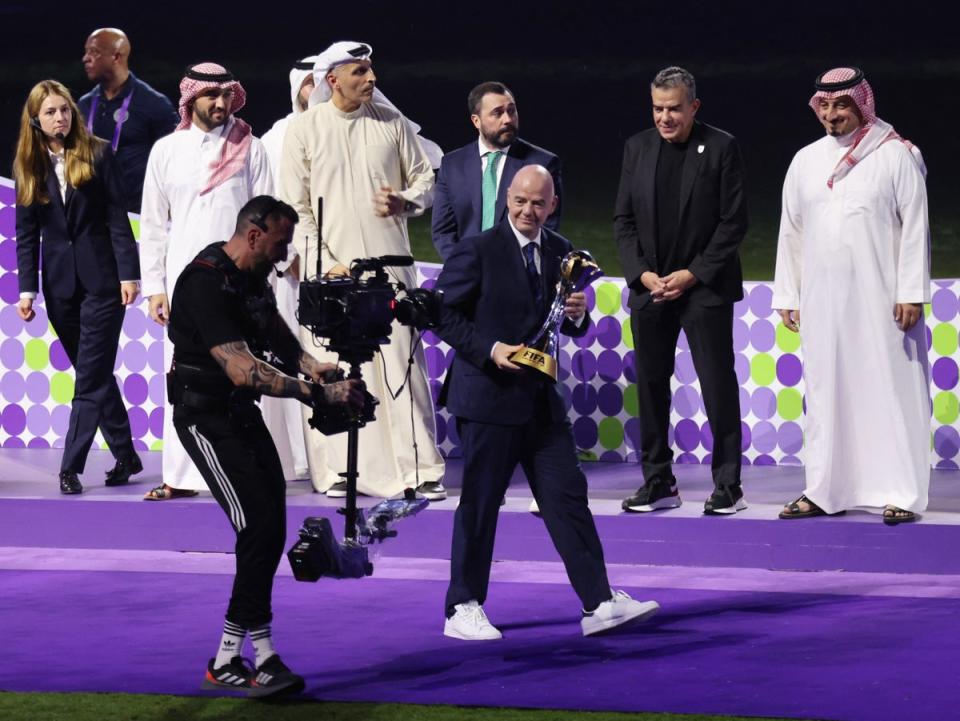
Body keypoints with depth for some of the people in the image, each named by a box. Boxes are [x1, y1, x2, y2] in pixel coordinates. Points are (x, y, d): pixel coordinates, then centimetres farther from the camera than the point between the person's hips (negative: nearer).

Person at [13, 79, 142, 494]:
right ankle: (126, 457, 17)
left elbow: (117, 219, -4)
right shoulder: (28, 167, 6)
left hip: (101, 280, -4)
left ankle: (71, 465, -8)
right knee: (96, 375, 8)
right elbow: (26, 235, 7)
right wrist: (27, 289, 0)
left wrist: (129, 274, -10)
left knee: (91, 376, -7)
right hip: (60, 284, 4)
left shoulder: (97, 155, -3)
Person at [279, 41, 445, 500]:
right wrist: (324, 263, -7)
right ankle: (338, 471, 6)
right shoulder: (303, 129, 0)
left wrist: (405, 201, -8)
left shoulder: (392, 123, 6)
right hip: (330, 266, -1)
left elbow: (425, 177, 15)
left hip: (388, 264, 1)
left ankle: (418, 468, 3)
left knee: (402, 362, -2)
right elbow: (295, 206, 1)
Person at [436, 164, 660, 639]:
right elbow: (444, 314, -9)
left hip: (541, 397, 5)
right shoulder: (477, 251, -8)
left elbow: (568, 327, 18)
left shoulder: (560, 253, 10)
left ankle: (599, 604, 1)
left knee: (568, 498, 2)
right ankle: (462, 611, 11)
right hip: (488, 395, -5)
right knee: (479, 505, 2)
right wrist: (490, 349, -20)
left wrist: (577, 315, -5)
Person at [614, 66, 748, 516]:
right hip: (649, 288, 4)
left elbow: (734, 221, -6)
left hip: (704, 288, -4)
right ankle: (658, 483, 15)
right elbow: (624, 219, 9)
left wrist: (693, 274, -12)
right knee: (650, 386, 6)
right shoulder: (637, 148, 8)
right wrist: (642, 273, -5)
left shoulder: (721, 148, -4)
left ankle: (728, 486, 2)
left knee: (718, 386, -3)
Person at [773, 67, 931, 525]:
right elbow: (790, 233, 14)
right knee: (825, 394, 5)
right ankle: (825, 491, 9)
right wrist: (786, 296, 11)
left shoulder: (896, 156, -2)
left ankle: (901, 493, -2)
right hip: (821, 300, 4)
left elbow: (915, 227, -4)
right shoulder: (806, 162, 11)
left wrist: (911, 293, -10)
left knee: (891, 390, -4)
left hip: (880, 299, -4)